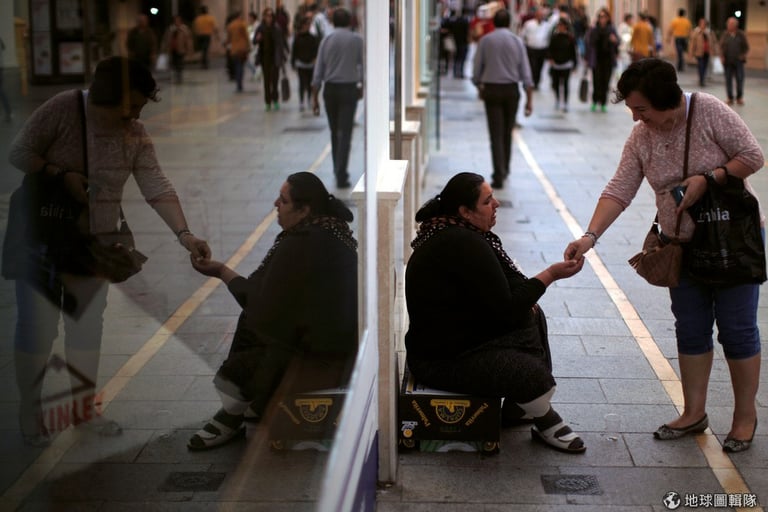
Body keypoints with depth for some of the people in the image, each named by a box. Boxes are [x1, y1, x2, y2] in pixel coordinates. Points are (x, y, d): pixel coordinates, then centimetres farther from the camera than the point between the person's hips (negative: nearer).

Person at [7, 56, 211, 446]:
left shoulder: (135, 135, -5)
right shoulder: (62, 109, -18)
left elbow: (157, 188, -10)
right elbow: (19, 153, -13)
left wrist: (184, 234, -21)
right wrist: (61, 176, -25)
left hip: (95, 242, 4)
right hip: (42, 237, -4)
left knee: (88, 326, 10)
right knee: (37, 326, -1)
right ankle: (30, 410, 16)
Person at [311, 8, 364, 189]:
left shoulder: (327, 39, 0)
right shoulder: (357, 40, -3)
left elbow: (319, 70, -2)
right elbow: (362, 66, 2)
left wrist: (315, 97, 1)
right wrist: (362, 86, 20)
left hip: (330, 89, 2)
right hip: (349, 88, -2)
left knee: (335, 132, 17)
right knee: (345, 133, -3)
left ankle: (338, 171, 27)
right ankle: (341, 176, -10)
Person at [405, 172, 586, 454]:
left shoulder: (447, 232, 7)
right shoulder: (464, 245, -25)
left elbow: (493, 295, 18)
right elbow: (506, 310, -24)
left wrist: (522, 301, -1)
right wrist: (550, 275, -16)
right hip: (442, 360, -11)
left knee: (532, 315, 17)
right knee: (534, 376, -23)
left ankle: (516, 407, 16)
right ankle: (546, 423, 10)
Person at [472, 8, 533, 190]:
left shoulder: (485, 41, -2)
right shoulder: (517, 41, 0)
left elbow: (476, 69, 2)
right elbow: (525, 72, -3)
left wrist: (479, 87, 22)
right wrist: (529, 99, 0)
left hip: (491, 89, -1)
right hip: (512, 90, 1)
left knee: (496, 134, -2)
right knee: (507, 133, 17)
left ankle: (499, 176, -10)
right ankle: (504, 170, 30)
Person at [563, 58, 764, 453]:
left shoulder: (709, 111, -18)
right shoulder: (641, 137, -4)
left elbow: (753, 157, -14)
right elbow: (618, 191, -8)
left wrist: (708, 179, -25)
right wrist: (590, 236, -20)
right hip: (683, 243, 5)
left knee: (737, 330, 1)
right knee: (690, 330, 10)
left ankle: (745, 417, 14)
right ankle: (694, 413, 22)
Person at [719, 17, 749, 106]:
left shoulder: (741, 34, 5)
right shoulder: (725, 35, 6)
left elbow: (746, 47, 9)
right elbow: (721, 47, 8)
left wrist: (743, 55, -6)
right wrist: (722, 56, -4)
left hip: (738, 61, -1)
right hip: (728, 62, 1)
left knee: (740, 79, -3)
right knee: (728, 80, 3)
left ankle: (739, 98, 10)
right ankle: (730, 98, 12)